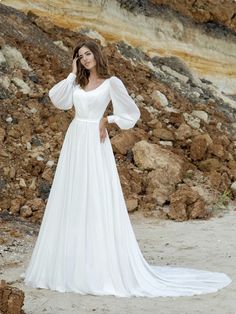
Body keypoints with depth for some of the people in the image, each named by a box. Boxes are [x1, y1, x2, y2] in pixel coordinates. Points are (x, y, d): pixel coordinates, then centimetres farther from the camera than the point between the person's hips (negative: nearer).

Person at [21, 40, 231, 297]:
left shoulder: (111, 82, -2)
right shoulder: (77, 82, 13)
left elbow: (132, 113, 0)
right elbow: (59, 101, -2)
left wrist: (106, 120, -6)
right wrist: (73, 74, 2)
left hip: (95, 144, -6)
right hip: (74, 142, 6)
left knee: (97, 200, -7)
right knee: (72, 201, 7)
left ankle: (104, 267, -2)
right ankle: (72, 263, 15)